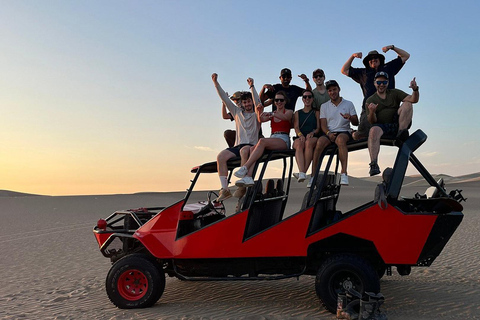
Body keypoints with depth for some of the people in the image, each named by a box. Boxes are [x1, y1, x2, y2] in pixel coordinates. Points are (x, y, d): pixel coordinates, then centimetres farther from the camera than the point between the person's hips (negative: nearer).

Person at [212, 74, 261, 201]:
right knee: (221, 156, -24)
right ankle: (224, 189, -28)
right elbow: (225, 99, 21)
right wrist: (216, 83, 16)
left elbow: (258, 102, -4)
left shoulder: (256, 114, 14)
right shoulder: (237, 112, 24)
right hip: (238, 146, 4)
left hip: (251, 145, -4)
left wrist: (252, 86, -14)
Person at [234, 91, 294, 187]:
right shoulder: (271, 115, 25)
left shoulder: (289, 112, 12)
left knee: (262, 140, -35)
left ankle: (245, 168, -43)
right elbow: (261, 120, 3)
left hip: (284, 140, -5)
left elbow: (284, 117, -14)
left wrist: (271, 114, -33)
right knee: (252, 149, -26)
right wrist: (259, 112, -20)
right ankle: (248, 177, -46)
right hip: (272, 139, 5)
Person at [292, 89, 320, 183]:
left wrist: (312, 133, -14)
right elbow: (296, 127, 8)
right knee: (299, 144, -36)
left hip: (313, 137, -1)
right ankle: (301, 173, -53)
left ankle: (303, 172, -43)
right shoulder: (297, 113, 23)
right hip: (300, 137, 1)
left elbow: (318, 128, 9)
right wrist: (300, 134, -15)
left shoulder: (316, 112, 20)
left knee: (309, 142, -38)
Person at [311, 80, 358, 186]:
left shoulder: (348, 104, 14)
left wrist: (350, 117, -15)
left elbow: (356, 123, 8)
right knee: (320, 141, -33)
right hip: (329, 133, 1)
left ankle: (344, 173, -45)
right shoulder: (324, 106, 18)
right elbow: (323, 124, 8)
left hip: (344, 132, -1)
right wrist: (328, 133, -14)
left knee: (340, 139, -38)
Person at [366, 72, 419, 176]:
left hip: (397, 124, 2)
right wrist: (371, 112, -21)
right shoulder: (370, 100, 12)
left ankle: (401, 133, -25)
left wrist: (415, 90, -22)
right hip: (381, 126, -1)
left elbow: (414, 99, 0)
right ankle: (374, 164, -45)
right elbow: (372, 121, 2)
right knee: (373, 131, -37)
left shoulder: (395, 93, 15)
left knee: (407, 104, -16)